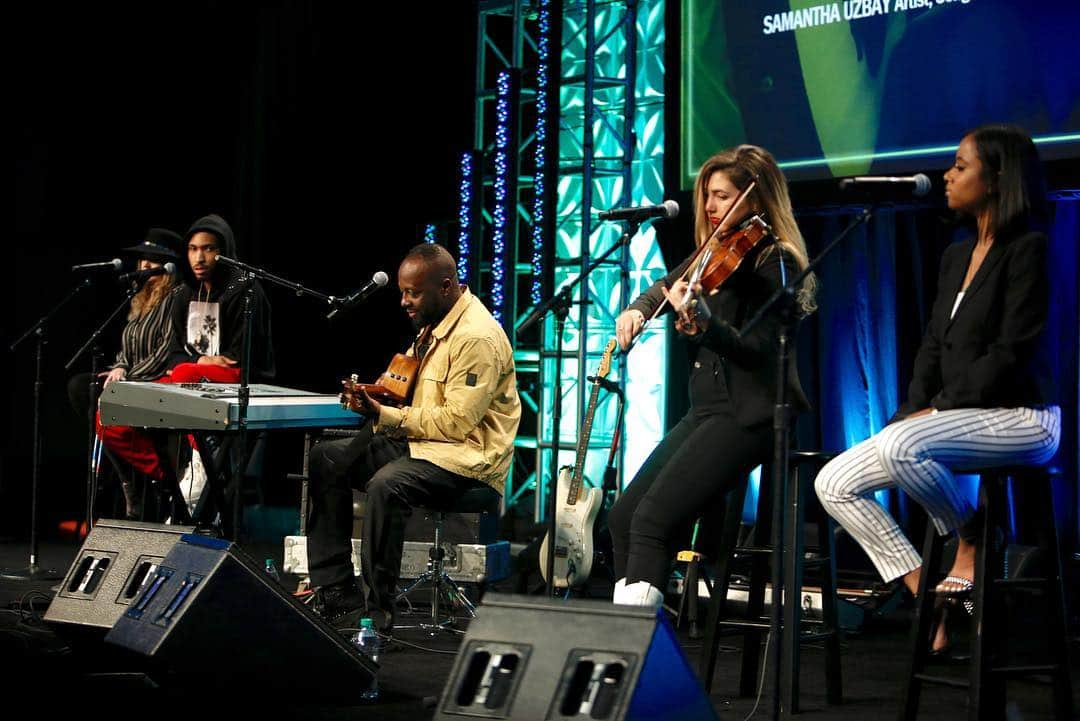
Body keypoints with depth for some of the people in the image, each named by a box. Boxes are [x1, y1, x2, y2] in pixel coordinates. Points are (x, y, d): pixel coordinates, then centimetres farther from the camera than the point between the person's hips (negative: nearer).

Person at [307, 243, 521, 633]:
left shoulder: (477, 337, -18)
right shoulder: (434, 325, 13)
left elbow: (457, 421, -23)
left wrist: (387, 417, -20)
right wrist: (376, 401, 3)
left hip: (467, 458, -11)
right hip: (422, 442, 11)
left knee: (387, 485, -36)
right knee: (326, 459, 3)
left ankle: (377, 610, -25)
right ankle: (336, 593, -1)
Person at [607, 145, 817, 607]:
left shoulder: (774, 263, -11)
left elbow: (758, 351, -21)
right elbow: (666, 286, 31)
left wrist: (701, 324, -39)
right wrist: (637, 309, 8)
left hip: (747, 414, -9)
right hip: (707, 409, 9)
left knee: (652, 520, -22)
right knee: (623, 518, 4)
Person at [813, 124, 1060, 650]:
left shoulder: (1027, 248, -10)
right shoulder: (957, 255, 15)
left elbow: (1011, 351, -18)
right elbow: (934, 345, 15)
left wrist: (939, 408, -18)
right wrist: (914, 408, -1)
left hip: (1019, 417, -9)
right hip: (957, 417, 9)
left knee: (900, 445, -36)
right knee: (834, 483, -3)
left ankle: (973, 543, -9)